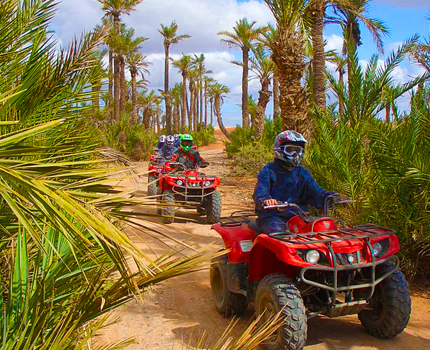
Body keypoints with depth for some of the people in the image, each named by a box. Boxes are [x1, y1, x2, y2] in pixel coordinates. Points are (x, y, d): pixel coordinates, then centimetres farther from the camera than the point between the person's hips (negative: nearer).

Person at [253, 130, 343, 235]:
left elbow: (316, 192, 9)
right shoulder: (269, 171, 5)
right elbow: (260, 191, -11)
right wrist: (265, 200, -36)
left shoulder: (303, 173, 19)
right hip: (272, 216, -4)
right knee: (278, 231, -34)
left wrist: (333, 197, -11)